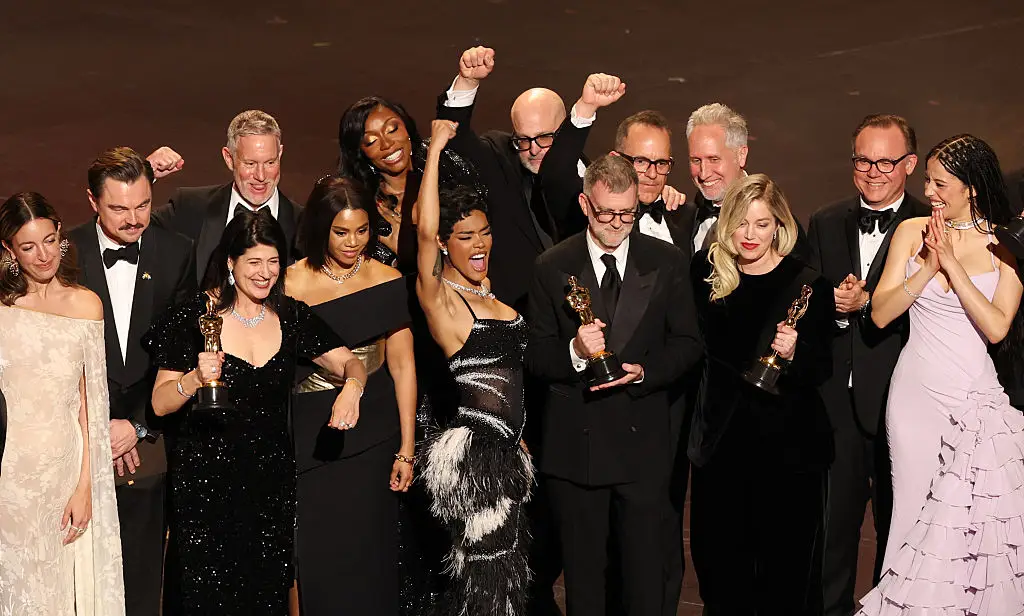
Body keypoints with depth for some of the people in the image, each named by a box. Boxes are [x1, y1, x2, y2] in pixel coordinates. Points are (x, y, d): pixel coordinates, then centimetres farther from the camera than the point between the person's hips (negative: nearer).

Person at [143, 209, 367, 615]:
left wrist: (351, 387, -20)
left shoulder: (291, 316, 3)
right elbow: (160, 404, -7)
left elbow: (350, 363, 3)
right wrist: (194, 378, -27)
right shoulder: (195, 318, -8)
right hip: (206, 481, -3)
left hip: (271, 479, 3)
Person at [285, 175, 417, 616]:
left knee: (369, 553, 6)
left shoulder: (387, 282, -2)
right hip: (311, 435, 0)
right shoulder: (292, 285, -5)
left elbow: (402, 366, -1)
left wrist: (406, 449, -3)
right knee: (317, 554, 7)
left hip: (372, 433, 1)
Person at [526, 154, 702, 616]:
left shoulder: (667, 262, 2)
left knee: (646, 573, 7)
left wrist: (642, 371, -13)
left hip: (643, 442, 0)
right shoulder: (552, 268, 1)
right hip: (574, 443, 0)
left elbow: (687, 343, 4)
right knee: (582, 573, 12)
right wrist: (574, 351, -20)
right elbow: (535, 357, 1)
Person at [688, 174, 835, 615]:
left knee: (787, 578, 4)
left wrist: (794, 353, -24)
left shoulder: (808, 284, -5)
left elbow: (821, 370, -6)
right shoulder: (707, 272, 4)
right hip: (722, 445, 3)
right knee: (719, 568, 12)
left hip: (789, 450, -3)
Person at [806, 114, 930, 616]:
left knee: (898, 530, 9)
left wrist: (865, 303, -20)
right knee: (831, 523, 9)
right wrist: (832, 304, -13)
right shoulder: (824, 224, 11)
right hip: (838, 402, 3)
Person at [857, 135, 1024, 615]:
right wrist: (928, 266, -13)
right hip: (917, 392, 1)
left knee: (975, 518, 0)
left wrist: (952, 263, -14)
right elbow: (880, 314, -3)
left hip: (977, 396, -1)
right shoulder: (912, 232, 3)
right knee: (916, 511, 5)